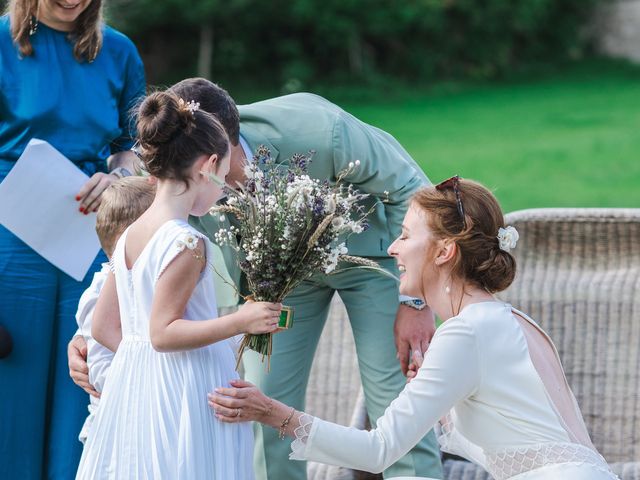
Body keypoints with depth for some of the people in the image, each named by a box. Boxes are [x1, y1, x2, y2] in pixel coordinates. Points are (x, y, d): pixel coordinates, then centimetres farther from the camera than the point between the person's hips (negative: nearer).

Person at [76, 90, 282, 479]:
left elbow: (104, 327, 11)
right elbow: (162, 333, -18)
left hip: (134, 386, 8)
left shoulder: (130, 236, 8)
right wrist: (239, 322, -19)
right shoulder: (187, 243, -17)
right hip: (184, 397, -8)